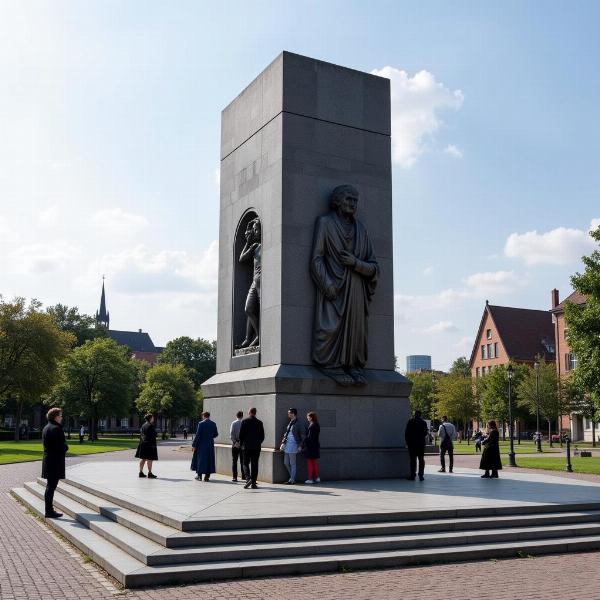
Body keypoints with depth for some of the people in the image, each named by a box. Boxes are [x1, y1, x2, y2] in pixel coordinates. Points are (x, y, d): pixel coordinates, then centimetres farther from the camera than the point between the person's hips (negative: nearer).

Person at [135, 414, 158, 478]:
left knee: (143, 459, 12)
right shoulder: (150, 426, -13)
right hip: (149, 444, -9)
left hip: (142, 444, 9)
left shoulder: (143, 426, 13)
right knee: (150, 459, -5)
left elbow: (141, 435, 17)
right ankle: (150, 473, -5)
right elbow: (152, 436, -17)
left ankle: (141, 472, 17)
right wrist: (153, 445, -16)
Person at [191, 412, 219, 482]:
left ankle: (199, 475, 11)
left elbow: (197, 435, -12)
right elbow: (216, 434, 7)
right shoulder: (213, 424, 1)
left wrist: (194, 445, -7)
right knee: (209, 460, 9)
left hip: (202, 444, -3)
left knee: (200, 459, 7)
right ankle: (207, 476, 9)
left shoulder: (201, 423, -11)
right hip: (210, 445, 3)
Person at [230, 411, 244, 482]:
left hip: (235, 443, -1)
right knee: (242, 461, 9)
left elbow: (231, 434, -11)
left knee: (234, 461, 5)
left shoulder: (233, 423, -3)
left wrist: (235, 442, -12)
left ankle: (234, 477, 3)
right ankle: (244, 476, 7)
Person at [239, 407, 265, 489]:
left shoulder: (244, 421, -5)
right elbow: (262, 436, 6)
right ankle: (253, 483, 5)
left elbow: (241, 434, -5)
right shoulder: (259, 422, 3)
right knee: (254, 465, 6)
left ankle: (248, 478, -16)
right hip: (256, 447, 2)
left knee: (246, 463, 6)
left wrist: (241, 444, 8)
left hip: (246, 446, -2)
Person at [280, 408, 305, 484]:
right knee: (286, 463, 11)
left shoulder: (297, 424, -10)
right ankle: (292, 477, 24)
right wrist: (283, 443, 9)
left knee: (292, 464, 0)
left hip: (293, 446, -8)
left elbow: (303, 436, -8)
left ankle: (292, 480, 9)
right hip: (287, 445, 8)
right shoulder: (289, 423, 13)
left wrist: (300, 446, -10)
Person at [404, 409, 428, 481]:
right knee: (421, 459, 7)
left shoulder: (410, 421, 0)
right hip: (421, 443, 1)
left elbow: (406, 432, -2)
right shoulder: (423, 422, 0)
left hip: (412, 443, -1)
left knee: (413, 459, 2)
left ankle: (413, 475, 0)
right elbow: (425, 433, 1)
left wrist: (407, 442, 5)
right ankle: (421, 475, 2)